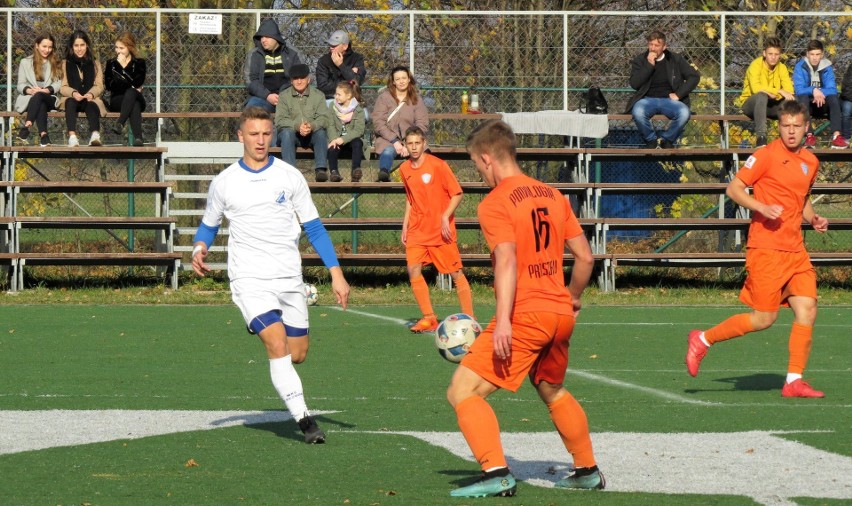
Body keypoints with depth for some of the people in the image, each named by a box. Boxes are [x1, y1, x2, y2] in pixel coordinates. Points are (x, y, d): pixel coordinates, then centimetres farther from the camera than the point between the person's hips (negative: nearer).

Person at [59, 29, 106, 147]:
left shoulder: (94, 63, 15)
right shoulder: (66, 63, 13)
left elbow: (99, 86, 6)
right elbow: (63, 87, 4)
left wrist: (91, 94, -17)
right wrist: (73, 93, -18)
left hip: (90, 99, 0)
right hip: (72, 99, 0)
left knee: (91, 106, -35)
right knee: (70, 102, -36)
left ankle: (95, 135, -63)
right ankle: (72, 136, -57)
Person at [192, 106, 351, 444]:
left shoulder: (289, 176, 4)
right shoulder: (224, 182, 3)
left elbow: (313, 227, 8)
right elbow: (209, 225, 17)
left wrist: (336, 273, 2)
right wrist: (200, 248, -7)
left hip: (289, 277, 3)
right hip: (249, 278, -3)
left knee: (298, 354, 6)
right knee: (278, 346, -20)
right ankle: (304, 419, -20)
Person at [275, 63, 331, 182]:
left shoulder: (318, 95, 8)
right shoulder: (284, 96, 5)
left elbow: (324, 118, -5)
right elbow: (280, 120, -8)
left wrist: (312, 126, -28)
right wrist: (297, 126, -27)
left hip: (311, 134, 1)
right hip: (291, 133, -1)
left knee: (321, 132, -30)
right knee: (286, 132, -33)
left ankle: (321, 170, -38)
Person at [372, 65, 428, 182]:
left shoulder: (416, 99, 13)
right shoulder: (384, 98, 8)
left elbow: (422, 125, 4)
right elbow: (378, 124, 0)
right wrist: (394, 141, -12)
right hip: (387, 138, -2)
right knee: (388, 151, -38)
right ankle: (384, 173, -66)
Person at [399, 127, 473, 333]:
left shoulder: (438, 165, -10)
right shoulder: (405, 169, 6)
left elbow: (457, 194, -7)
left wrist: (445, 217, -18)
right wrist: (405, 226, 13)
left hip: (440, 231, -5)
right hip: (417, 230, 5)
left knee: (456, 273, -1)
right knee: (413, 271, -9)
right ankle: (429, 318, -1)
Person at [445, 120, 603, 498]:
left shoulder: (495, 203, -9)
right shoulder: (552, 196, 12)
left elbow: (507, 260, -23)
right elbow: (585, 257, 13)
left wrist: (503, 321, -29)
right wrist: (573, 297, 29)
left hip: (525, 315, -8)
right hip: (561, 314, 8)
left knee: (462, 392, -5)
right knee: (551, 391, 31)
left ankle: (497, 475, -17)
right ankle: (588, 471, 37)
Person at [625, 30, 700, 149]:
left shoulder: (675, 59, 7)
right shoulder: (640, 60, 6)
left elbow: (694, 76, 6)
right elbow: (634, 84, -5)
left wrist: (679, 94, -6)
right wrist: (649, 65, -12)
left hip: (669, 99, 1)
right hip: (648, 99, -1)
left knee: (684, 113, -33)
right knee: (638, 112, -37)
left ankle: (667, 140, -4)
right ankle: (651, 140, -6)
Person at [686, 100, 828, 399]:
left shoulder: (810, 162, 14)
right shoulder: (767, 155, -7)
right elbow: (734, 188, -7)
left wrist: (813, 219, 10)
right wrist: (762, 208, -21)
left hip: (795, 250, 7)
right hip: (766, 248, -7)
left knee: (807, 311, -5)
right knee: (764, 318, -5)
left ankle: (794, 381, 1)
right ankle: (702, 341, 12)